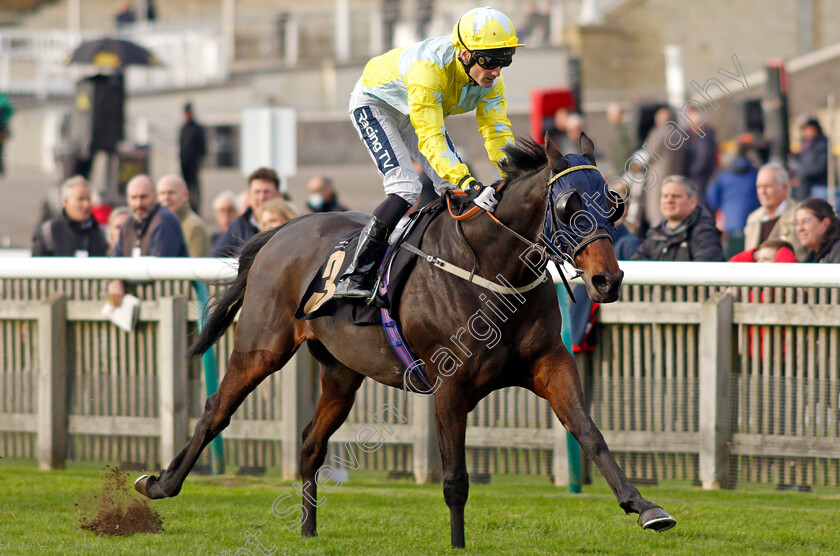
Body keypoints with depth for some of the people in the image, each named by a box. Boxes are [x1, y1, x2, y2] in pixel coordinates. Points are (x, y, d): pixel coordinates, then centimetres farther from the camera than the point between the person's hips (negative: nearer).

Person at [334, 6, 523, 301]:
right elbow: (431, 138, -48)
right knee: (405, 188, -24)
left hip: (420, 112, 7)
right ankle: (354, 277, -21)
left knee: (455, 188, -5)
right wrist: (469, 184, -58)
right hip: (374, 104, -7)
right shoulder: (429, 67, -44)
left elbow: (496, 131, -16)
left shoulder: (490, 77, -22)